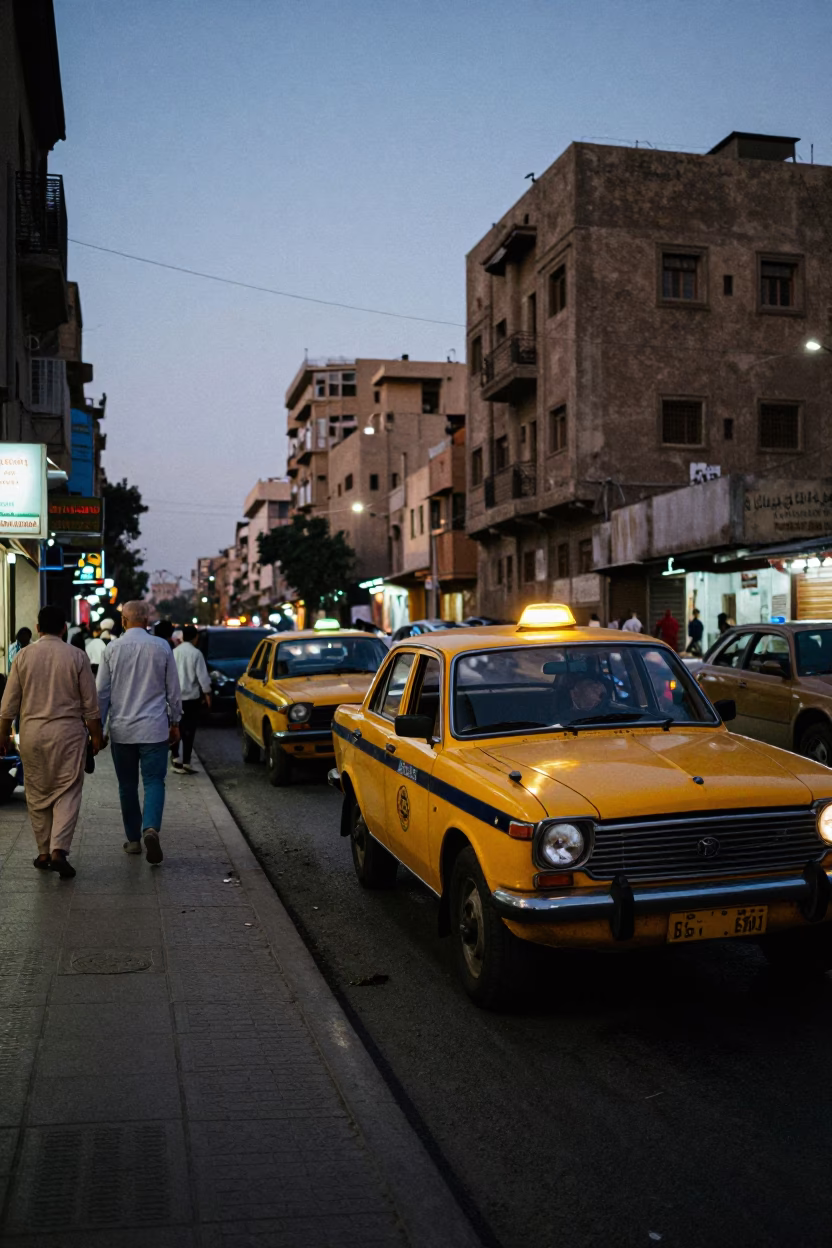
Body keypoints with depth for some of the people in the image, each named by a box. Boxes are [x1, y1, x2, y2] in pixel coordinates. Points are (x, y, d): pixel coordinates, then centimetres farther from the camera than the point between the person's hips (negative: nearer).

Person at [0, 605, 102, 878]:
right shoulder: (77, 657, -4)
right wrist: (96, 735, 9)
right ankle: (59, 850, -12)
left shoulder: (24, 656, 0)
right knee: (67, 793, 2)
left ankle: (43, 853, 18)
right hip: (68, 732, -2)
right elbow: (90, 704, -1)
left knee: (37, 794, 12)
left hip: (32, 732, 2)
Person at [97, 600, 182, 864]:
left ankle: (133, 839, 17)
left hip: (121, 730, 1)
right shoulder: (161, 647, -1)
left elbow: (102, 692, 3)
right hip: (154, 728, -1)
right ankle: (151, 829, -22)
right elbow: (173, 689, 4)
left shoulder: (112, 649, -1)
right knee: (154, 782, 1)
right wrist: (175, 722, 15)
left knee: (127, 786, 11)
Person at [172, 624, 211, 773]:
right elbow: (202, 677, -12)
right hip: (191, 696, -4)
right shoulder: (196, 653, -11)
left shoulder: (174, 652, 2)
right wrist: (207, 694, -2)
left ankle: (175, 757, 11)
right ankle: (186, 763, 0)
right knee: (189, 730, 1)